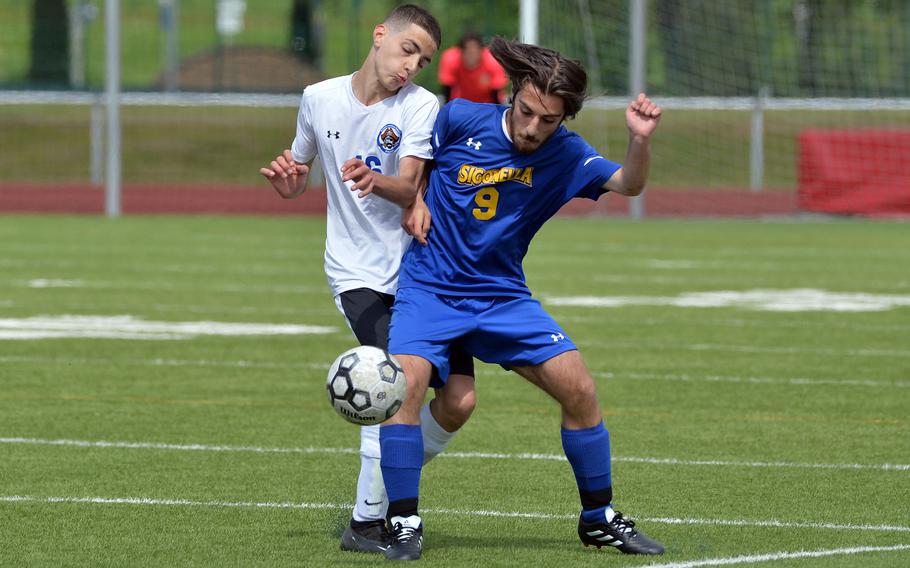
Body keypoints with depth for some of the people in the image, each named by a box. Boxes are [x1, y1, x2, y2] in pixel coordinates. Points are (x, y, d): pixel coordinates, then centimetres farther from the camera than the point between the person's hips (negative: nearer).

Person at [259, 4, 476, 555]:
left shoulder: (421, 105, -5)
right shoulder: (320, 99, 1)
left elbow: (409, 184, -21)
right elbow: (297, 182, 15)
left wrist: (376, 182, -43)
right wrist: (286, 178, -9)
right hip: (359, 274, -1)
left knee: (458, 401, -7)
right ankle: (368, 520, -13)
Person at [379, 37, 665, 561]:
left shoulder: (564, 155, -5)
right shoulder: (460, 120, -10)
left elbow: (628, 184, -17)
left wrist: (641, 140, -34)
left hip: (503, 297, 2)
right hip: (429, 287, -2)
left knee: (579, 389, -5)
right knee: (406, 381, -26)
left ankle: (599, 518, 14)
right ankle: (405, 523, -15)